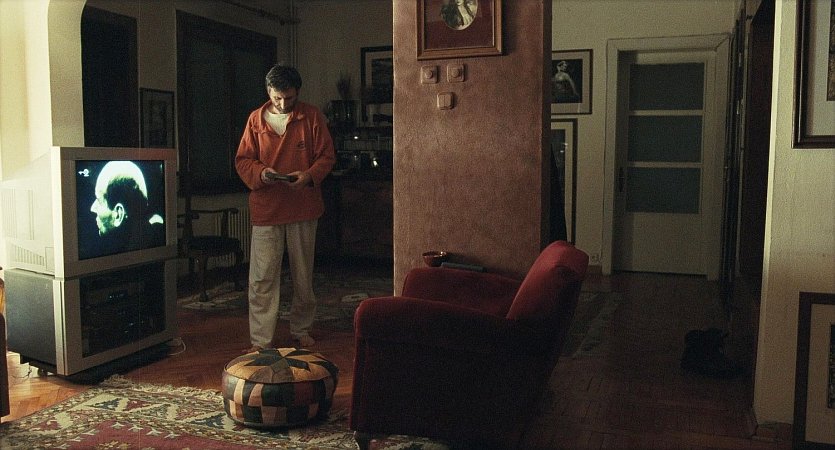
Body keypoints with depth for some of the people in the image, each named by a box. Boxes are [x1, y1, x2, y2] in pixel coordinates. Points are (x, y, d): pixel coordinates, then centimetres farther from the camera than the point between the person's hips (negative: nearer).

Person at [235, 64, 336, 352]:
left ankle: (301, 330, 28)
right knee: (262, 277, -3)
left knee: (303, 274, 11)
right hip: (266, 207, 0)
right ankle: (260, 341, 4)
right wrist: (261, 173, -15)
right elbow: (243, 160, 6)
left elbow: (326, 156, 1)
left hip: (303, 208, 0)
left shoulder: (312, 117, 2)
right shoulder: (256, 119, 5)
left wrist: (309, 175, -18)